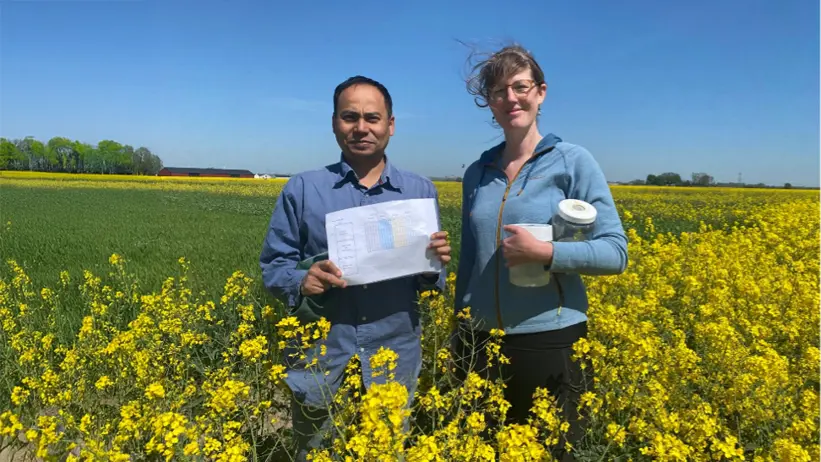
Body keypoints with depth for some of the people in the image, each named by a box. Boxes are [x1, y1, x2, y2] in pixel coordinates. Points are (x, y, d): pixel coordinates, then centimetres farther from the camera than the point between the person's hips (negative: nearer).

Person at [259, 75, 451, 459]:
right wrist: (302, 283, -20)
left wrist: (436, 265, -15)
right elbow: (273, 267, 1)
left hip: (393, 365, 1)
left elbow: (429, 283, 7)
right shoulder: (302, 189, -2)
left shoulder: (422, 192, 2)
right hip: (320, 364, 0)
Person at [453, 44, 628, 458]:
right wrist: (457, 334, 15)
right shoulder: (476, 173, 7)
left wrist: (543, 253, -21)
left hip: (550, 342, -4)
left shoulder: (574, 162, -5)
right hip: (482, 344, 4)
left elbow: (615, 253, -8)